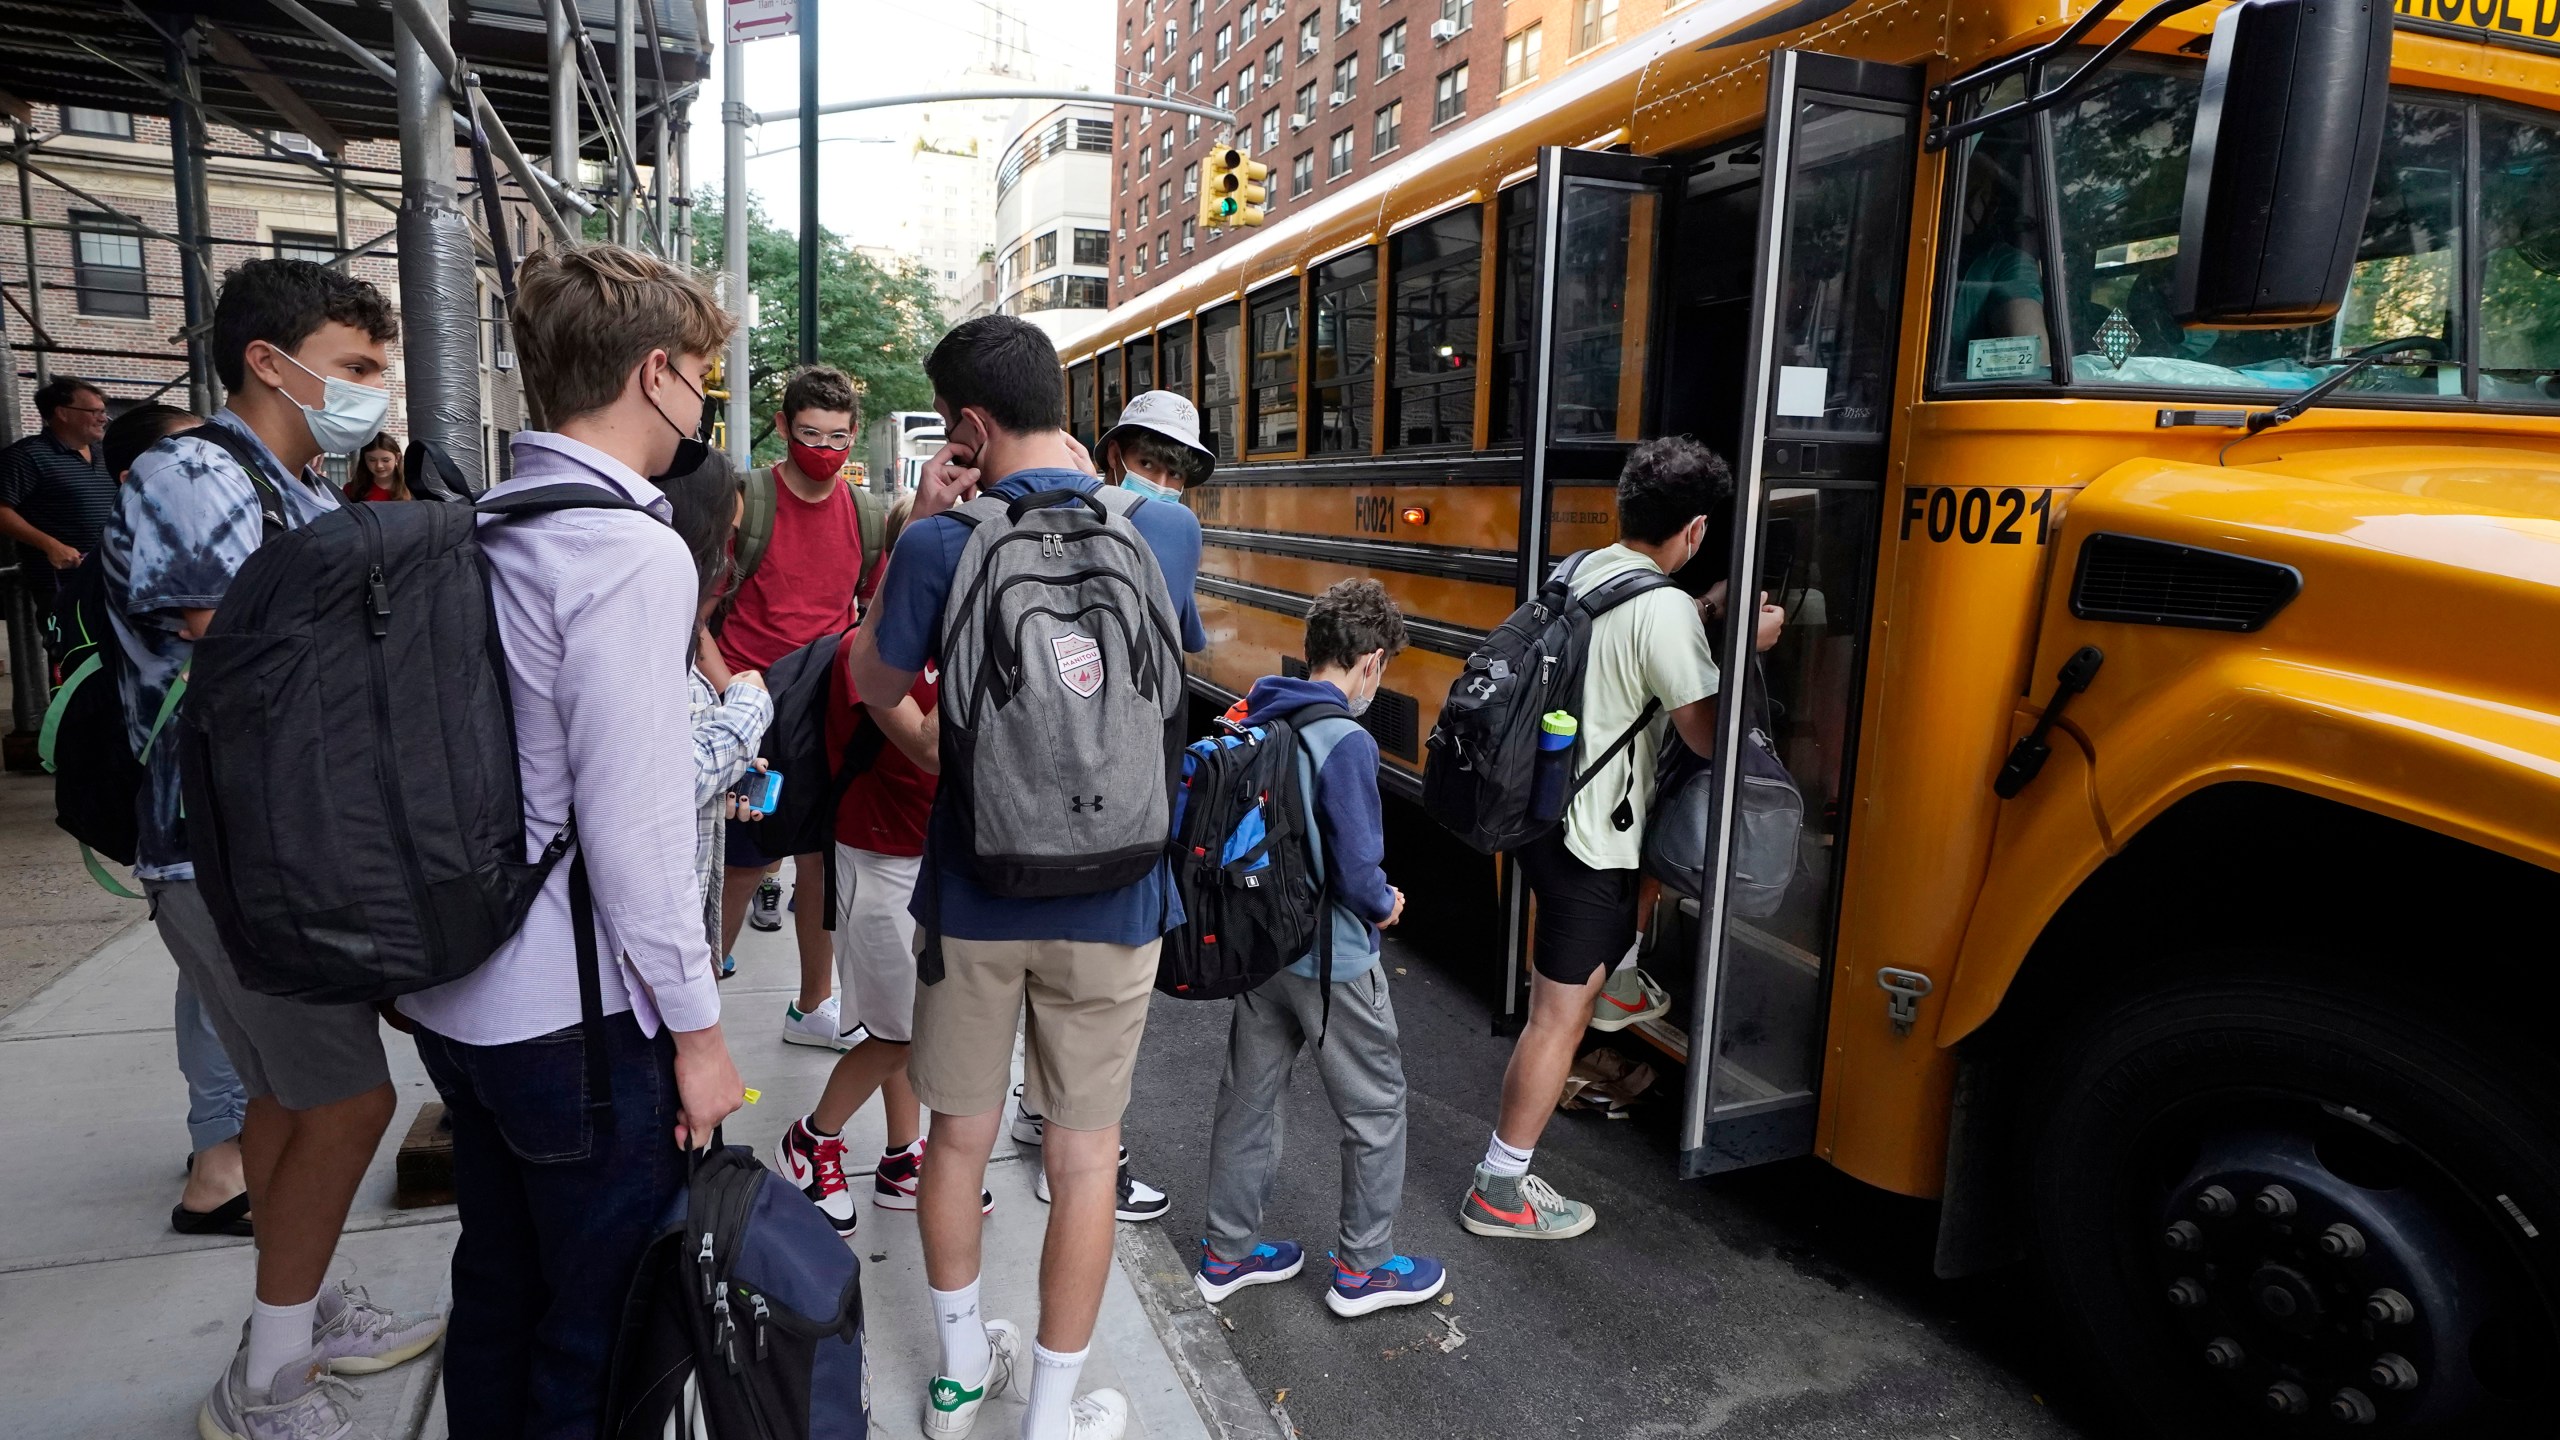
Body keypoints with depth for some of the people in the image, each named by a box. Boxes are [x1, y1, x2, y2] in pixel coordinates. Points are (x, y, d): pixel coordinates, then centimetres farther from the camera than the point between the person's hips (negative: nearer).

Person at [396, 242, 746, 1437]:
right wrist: (697, 1027, -14)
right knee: (604, 1332, 9)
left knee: (496, 1289, 24)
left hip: (458, 994, 9)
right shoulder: (633, 555, -20)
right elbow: (631, 824, -22)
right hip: (577, 1015, -8)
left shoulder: (480, 531, 6)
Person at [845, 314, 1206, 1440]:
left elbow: (874, 688, 2)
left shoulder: (938, 546, -13)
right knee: (1084, 1154, 13)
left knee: (959, 1133, 20)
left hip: (974, 892, 0)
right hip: (1110, 898, 1)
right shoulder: (1166, 531, -7)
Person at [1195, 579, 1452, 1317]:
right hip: (1332, 960, -7)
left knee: (1248, 1095, 19)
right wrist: (1384, 906, -3)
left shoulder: (1252, 722, 0)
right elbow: (1359, 870, -23)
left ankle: (1228, 1251, 33)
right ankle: (1363, 1267, 25)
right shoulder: (1346, 742, -23)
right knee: (1375, 1107, 12)